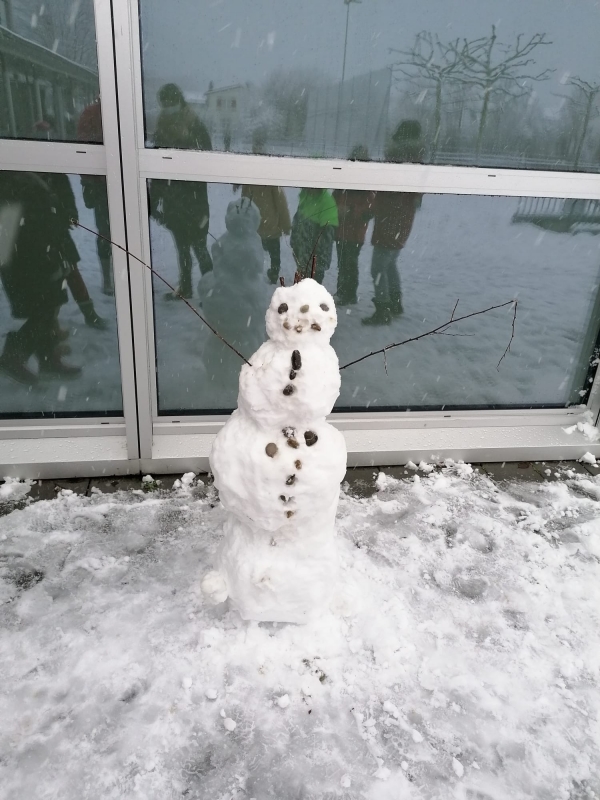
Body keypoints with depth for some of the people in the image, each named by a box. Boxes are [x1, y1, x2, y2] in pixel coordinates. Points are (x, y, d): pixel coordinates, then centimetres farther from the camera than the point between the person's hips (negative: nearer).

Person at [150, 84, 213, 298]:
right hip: (172, 201, 4)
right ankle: (185, 287, 21)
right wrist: (154, 203, 3)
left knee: (198, 247, 1)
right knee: (182, 247, 12)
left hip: (193, 201, -4)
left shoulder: (197, 129, -6)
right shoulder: (162, 130, 6)